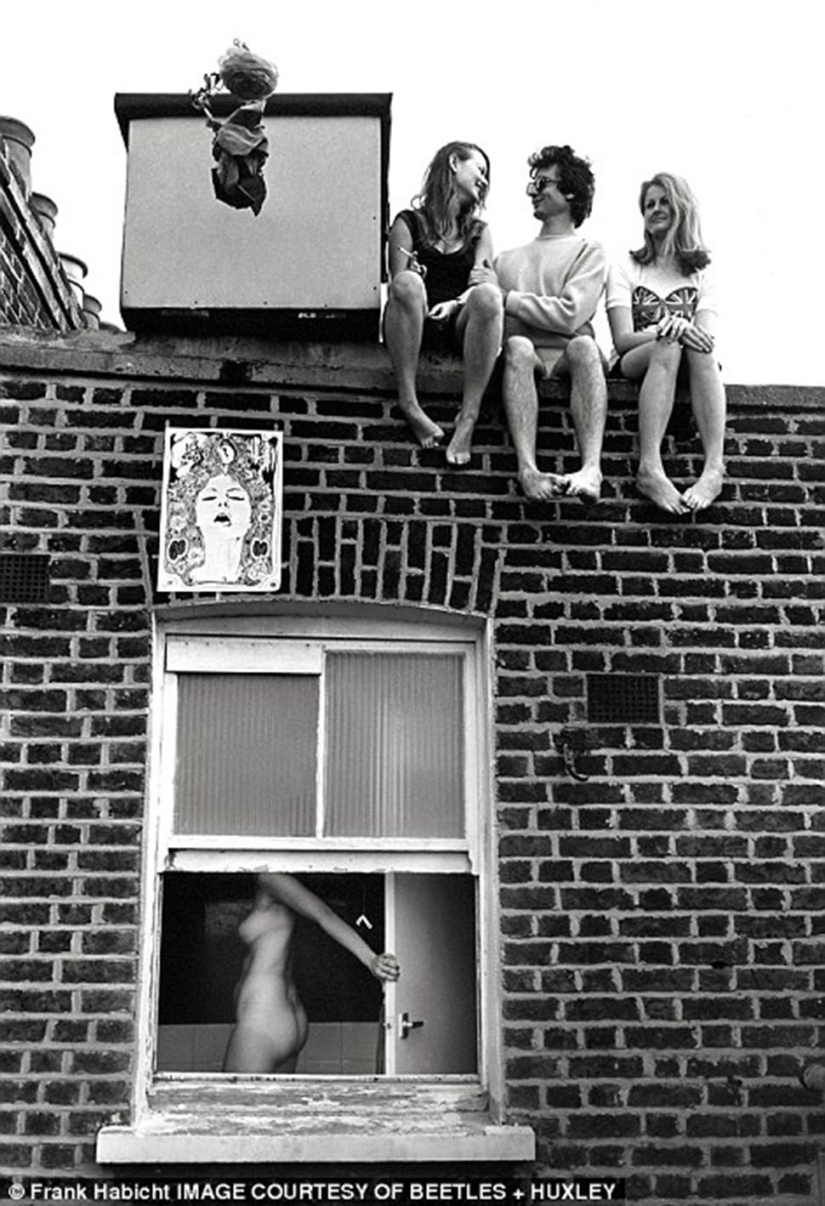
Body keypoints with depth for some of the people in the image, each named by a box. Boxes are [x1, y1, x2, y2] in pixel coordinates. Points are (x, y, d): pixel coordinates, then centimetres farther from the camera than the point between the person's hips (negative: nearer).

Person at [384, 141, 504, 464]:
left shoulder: (479, 232, 22)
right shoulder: (409, 223, 13)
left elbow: (482, 286, 6)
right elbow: (397, 283, 1)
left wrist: (455, 303, -15)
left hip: (459, 323, 2)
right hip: (414, 326, -2)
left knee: (488, 295, -31)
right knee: (408, 283, -34)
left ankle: (469, 416, -33)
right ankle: (408, 403, -32)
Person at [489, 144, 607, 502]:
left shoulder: (588, 251, 16)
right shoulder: (508, 258, 30)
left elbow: (569, 315, -3)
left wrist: (506, 299, 0)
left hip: (565, 355, -2)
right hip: (523, 356, 2)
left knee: (584, 346, -35)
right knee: (518, 345, -33)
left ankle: (592, 468, -54)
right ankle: (527, 469, -52)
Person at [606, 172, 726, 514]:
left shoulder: (702, 274, 17)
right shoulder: (625, 270, 12)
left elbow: (707, 337, -1)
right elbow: (622, 340, -3)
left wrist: (683, 327, -24)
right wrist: (668, 331, -22)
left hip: (688, 370, 1)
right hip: (635, 365, -1)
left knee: (701, 350, -33)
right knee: (668, 347, -35)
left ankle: (715, 469, -50)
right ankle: (650, 469, -52)